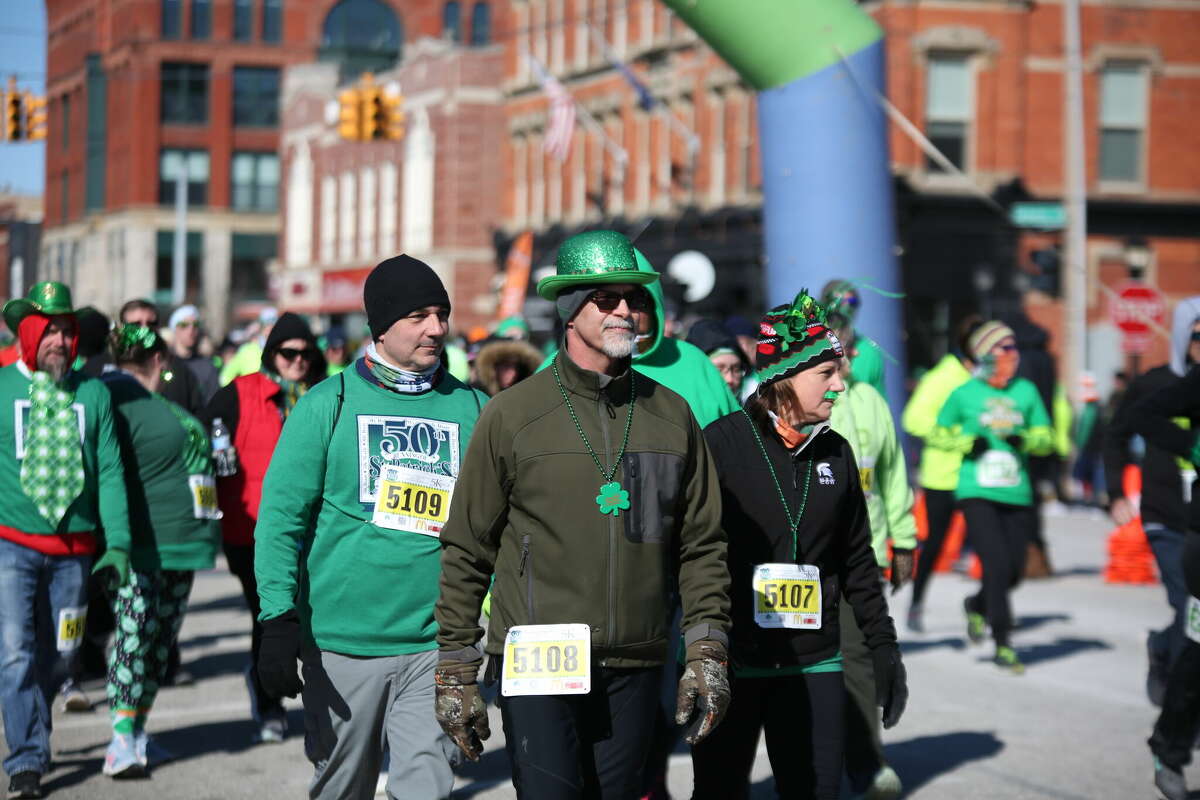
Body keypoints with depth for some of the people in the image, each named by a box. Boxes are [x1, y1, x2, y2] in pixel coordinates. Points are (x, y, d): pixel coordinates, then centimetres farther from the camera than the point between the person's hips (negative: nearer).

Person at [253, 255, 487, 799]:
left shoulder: (472, 409, 7)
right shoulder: (330, 405, 1)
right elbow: (282, 517, -2)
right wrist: (278, 620, -11)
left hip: (434, 648, 1)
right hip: (341, 645, -1)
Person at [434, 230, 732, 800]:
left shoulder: (671, 415, 9)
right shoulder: (512, 414, -1)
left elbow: (701, 546, 12)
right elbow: (466, 550, 1)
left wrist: (706, 653, 5)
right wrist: (456, 671, -1)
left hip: (634, 671, 3)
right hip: (536, 666, -3)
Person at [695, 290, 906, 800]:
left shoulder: (836, 453, 9)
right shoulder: (721, 445, -7)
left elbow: (857, 561, 15)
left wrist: (883, 645, 13)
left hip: (814, 663, 4)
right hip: (731, 662, -4)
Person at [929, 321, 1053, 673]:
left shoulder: (1025, 391, 7)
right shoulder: (964, 394, 1)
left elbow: (1046, 438, 11)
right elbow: (936, 434, 10)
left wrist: (1024, 439, -10)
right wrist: (966, 443, -7)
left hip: (1016, 495, 4)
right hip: (977, 494, -4)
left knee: (1014, 570, 6)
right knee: (998, 565, -13)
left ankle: (977, 606, 37)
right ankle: (1003, 644, -4)